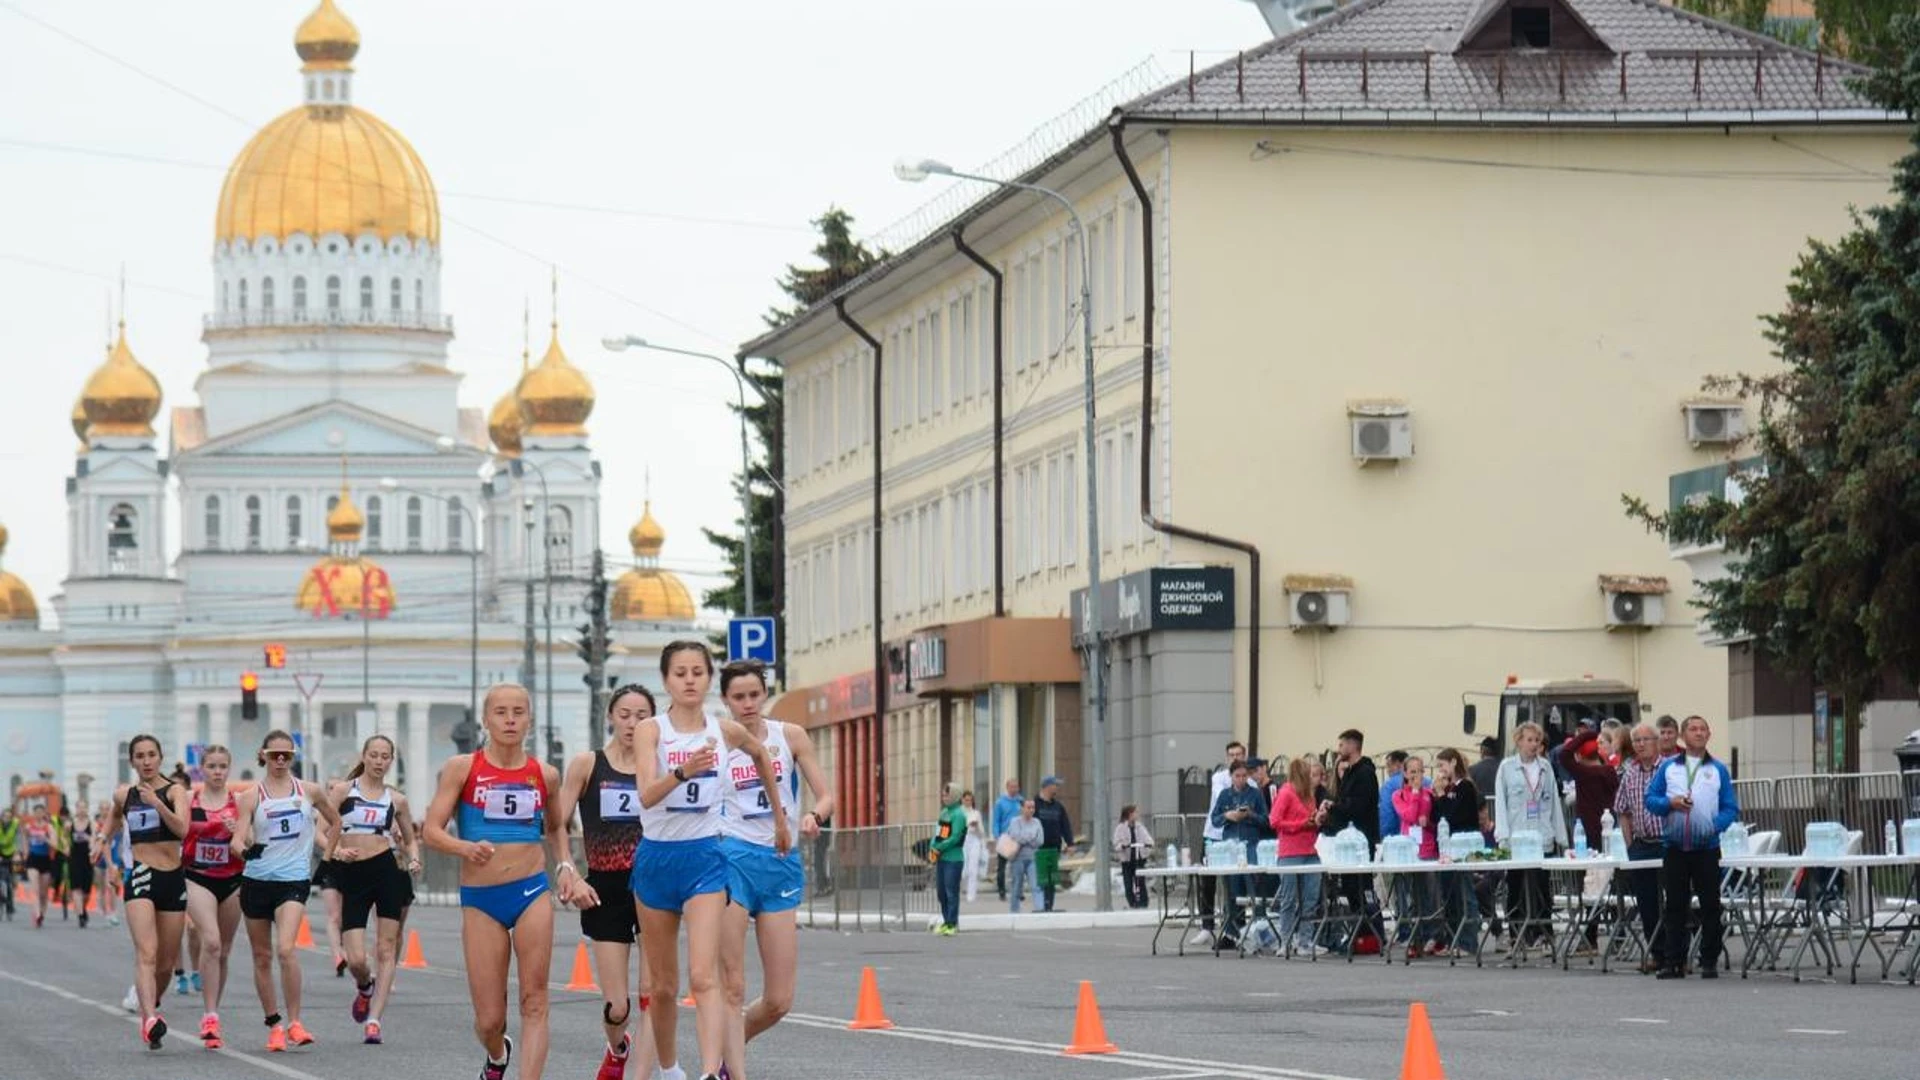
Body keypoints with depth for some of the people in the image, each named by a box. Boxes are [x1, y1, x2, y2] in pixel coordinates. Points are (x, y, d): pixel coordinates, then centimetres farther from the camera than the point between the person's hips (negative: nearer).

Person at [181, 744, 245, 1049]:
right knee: (211, 942, -20)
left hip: (232, 881, 2)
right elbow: (177, 836, 9)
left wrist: (237, 832, -17)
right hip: (198, 879, -2)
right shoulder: (189, 800, 2)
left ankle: (212, 1015, 24)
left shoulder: (238, 801, 3)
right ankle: (209, 1017, -21)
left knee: (223, 951, 9)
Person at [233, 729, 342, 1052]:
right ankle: (274, 1024, 20)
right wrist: (245, 850, -30)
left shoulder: (310, 792, 5)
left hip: (294, 880, -2)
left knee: (286, 949, -21)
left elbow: (334, 822, 22)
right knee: (262, 956, 7)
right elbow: (238, 838, -8)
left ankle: (295, 1022, -15)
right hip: (256, 880, 2)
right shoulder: (251, 797, 2)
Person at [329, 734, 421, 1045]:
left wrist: (414, 859, 0)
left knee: (386, 949, -4)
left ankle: (374, 1019, 0)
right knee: (356, 960, -7)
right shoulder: (342, 791, 6)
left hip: (388, 869, 1)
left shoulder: (396, 799, 11)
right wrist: (337, 850, -17)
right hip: (351, 873, -1)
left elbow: (410, 839, 21)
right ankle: (365, 988, 28)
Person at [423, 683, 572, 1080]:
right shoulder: (462, 768, -1)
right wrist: (466, 848, -26)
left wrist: (564, 866, 8)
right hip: (480, 899, -1)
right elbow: (432, 831, -7)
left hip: (532, 893, 1)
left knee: (534, 1003, -8)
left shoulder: (544, 775, 7)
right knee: (489, 1020, 4)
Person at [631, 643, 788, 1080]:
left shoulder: (726, 731, 2)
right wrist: (682, 772, -42)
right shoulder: (651, 730, -7)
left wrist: (780, 818, 31)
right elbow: (647, 794, -23)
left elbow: (760, 755, 25)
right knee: (662, 984, 12)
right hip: (657, 857, 0)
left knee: (704, 976, -19)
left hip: (704, 857, 0)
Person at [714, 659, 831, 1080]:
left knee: (778, 1001, 2)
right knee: (732, 988, -9)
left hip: (782, 863, 2)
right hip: (732, 858, -2)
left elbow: (826, 796, 6)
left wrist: (813, 817, -14)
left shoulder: (791, 737, 7)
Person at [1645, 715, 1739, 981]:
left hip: (1707, 847, -1)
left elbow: (1731, 809, 3)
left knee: (1710, 906, 0)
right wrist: (1671, 803, -12)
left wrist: (1714, 826, -14)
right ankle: (1675, 962, 7)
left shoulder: (1718, 770, 6)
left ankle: (1709, 961, 6)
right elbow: (1650, 799, 7)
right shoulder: (1668, 767, 10)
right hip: (1675, 847, 1)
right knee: (1675, 906, 3)